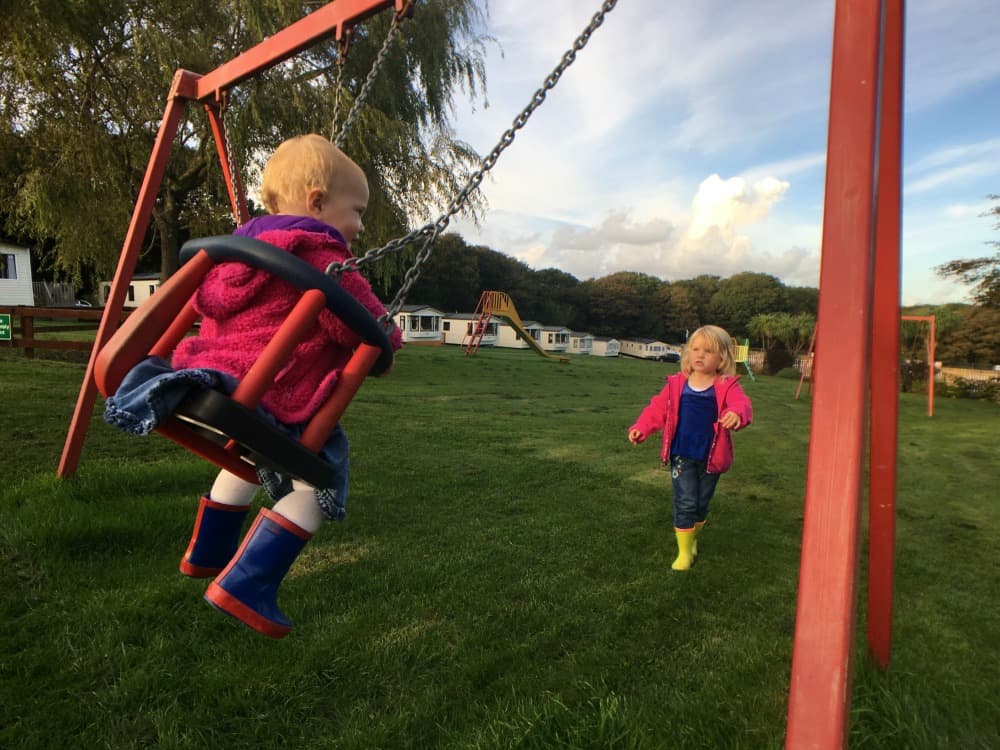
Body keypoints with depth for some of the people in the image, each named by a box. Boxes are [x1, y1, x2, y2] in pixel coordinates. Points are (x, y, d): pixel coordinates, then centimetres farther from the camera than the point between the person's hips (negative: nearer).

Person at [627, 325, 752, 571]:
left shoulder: (727, 387, -8)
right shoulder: (677, 384, -2)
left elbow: (742, 405, -26)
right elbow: (657, 409, 4)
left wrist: (737, 414, -49)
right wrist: (641, 428, -9)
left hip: (710, 458, 1)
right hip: (682, 456, 0)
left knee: (701, 503, 17)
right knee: (685, 502, -2)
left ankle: (692, 538, 43)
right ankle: (684, 552, 12)